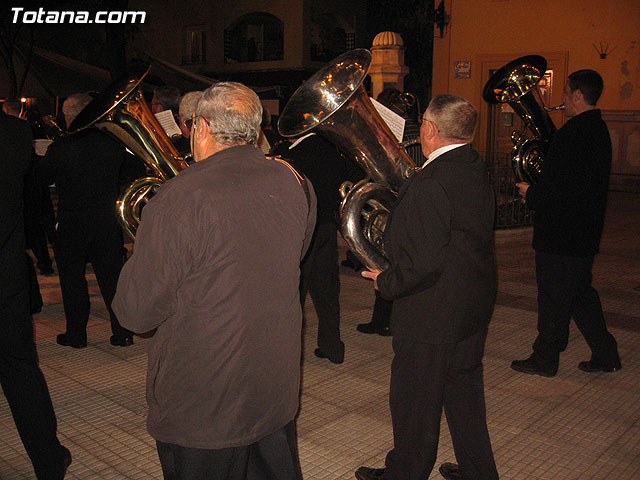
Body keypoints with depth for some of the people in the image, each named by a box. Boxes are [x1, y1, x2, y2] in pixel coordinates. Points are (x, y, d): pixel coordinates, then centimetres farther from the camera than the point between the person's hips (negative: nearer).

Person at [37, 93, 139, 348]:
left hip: (72, 222, -3)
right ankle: (123, 333, 13)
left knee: (72, 277, 11)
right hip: (108, 220, 3)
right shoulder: (113, 141, -3)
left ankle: (76, 334, 18)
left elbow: (43, 177, 0)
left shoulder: (60, 147, -13)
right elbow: (132, 168, 12)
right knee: (112, 275, 10)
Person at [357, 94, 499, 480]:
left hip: (433, 317, -9)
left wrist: (385, 282, -11)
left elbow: (423, 265, -28)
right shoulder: (477, 169, 3)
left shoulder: (429, 185, -26)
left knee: (415, 402, 11)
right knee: (464, 392, 23)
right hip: (476, 307, 9)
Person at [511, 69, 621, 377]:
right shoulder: (598, 129, 12)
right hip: (585, 233, 10)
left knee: (554, 298, 3)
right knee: (580, 293, 20)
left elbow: (558, 187, -25)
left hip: (561, 234, -10)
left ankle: (545, 360, 17)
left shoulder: (573, 133, -21)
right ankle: (606, 354, 26)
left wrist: (531, 194, -8)